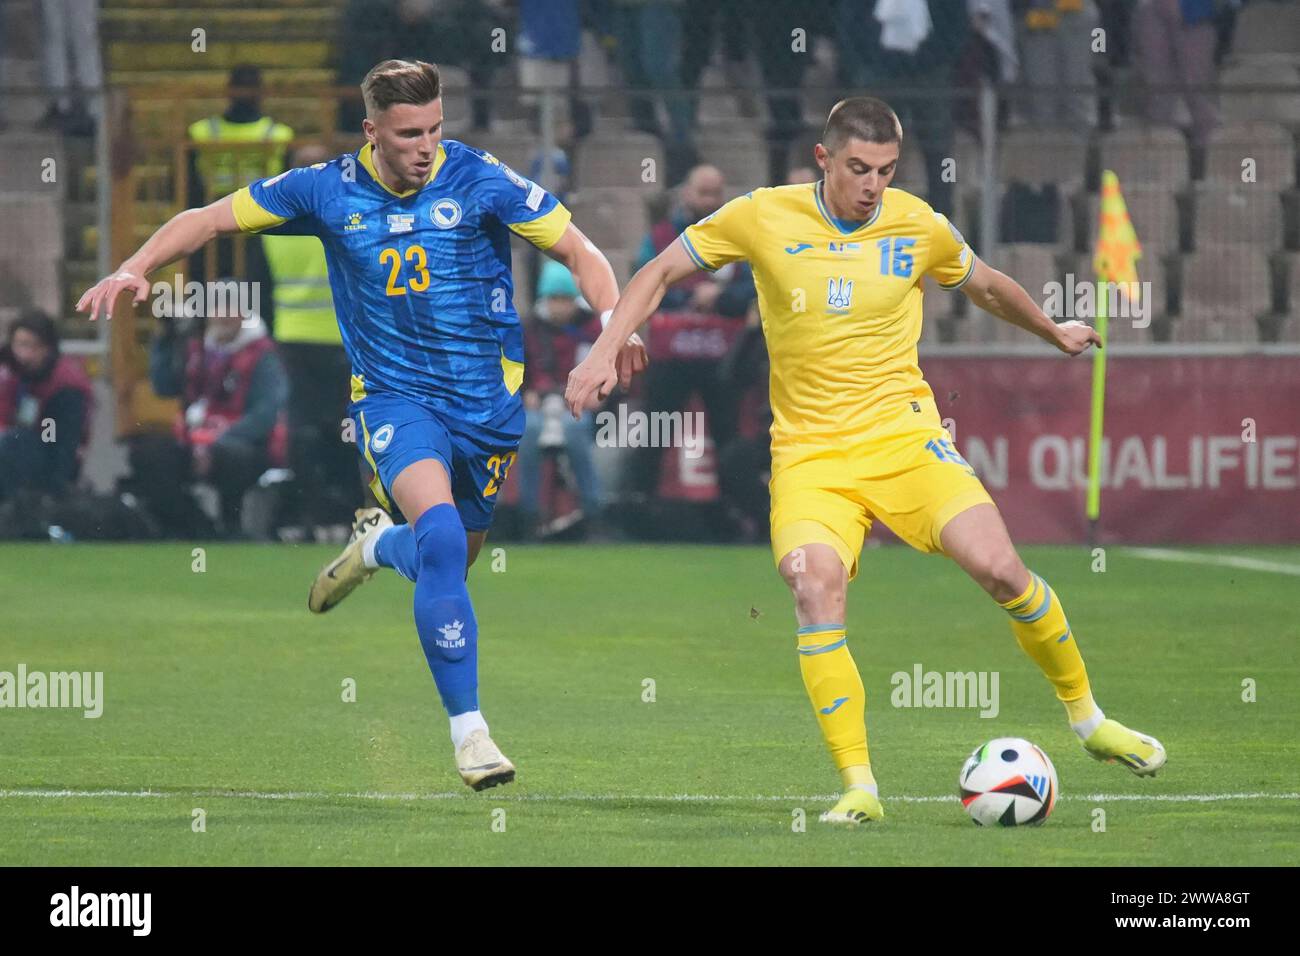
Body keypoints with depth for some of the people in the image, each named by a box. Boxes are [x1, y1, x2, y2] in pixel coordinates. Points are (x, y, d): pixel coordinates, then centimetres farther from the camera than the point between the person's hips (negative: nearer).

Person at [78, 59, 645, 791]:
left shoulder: (480, 180, -8)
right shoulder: (329, 191, -4)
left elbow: (578, 251, -5)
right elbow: (212, 219, 5)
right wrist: (137, 268, -9)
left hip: (487, 400, 2)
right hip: (393, 395, -2)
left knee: (450, 561, 12)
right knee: (441, 535, -26)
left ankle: (378, 545, 50)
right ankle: (468, 730, -22)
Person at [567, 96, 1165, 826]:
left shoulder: (921, 228, 0)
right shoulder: (764, 218, -3)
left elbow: (988, 286, 22)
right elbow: (662, 273, 9)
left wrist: (1056, 333, 37)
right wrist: (605, 351, -1)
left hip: (902, 434, 1)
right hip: (808, 452, -1)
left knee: (999, 567, -17)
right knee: (815, 585, -27)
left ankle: (1087, 717, 8)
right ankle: (858, 788, -20)